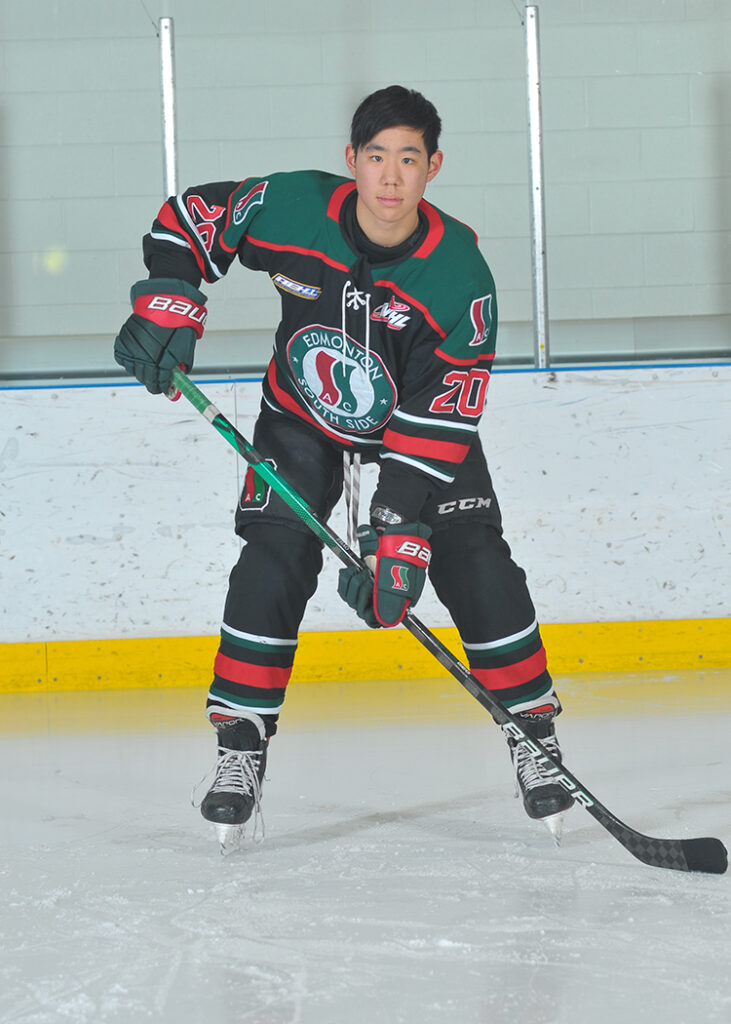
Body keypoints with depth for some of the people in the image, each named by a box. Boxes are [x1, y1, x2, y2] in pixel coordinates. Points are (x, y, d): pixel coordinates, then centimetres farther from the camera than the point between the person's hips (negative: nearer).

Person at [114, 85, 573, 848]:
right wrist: (167, 300, -21)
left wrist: (399, 532, -34)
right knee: (272, 562, -14)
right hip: (303, 415, 1)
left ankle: (533, 734, 5)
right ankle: (239, 748, -4)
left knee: (477, 568, -10)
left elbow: (439, 420, -29)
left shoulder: (459, 272, -28)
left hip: (419, 421, -1)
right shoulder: (291, 207, -25)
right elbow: (190, 214, -6)